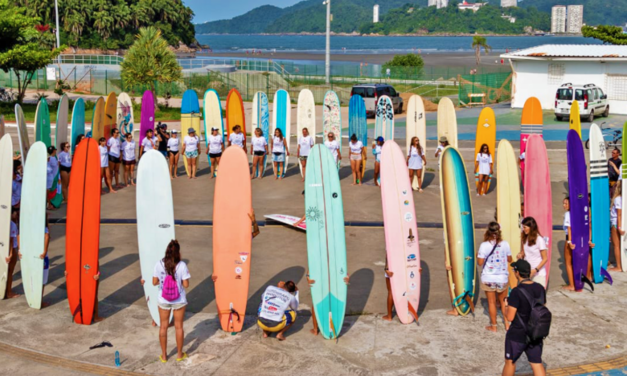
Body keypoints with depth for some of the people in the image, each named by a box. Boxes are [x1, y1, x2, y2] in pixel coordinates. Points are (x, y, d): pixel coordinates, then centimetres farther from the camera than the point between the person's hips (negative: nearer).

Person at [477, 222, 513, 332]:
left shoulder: (484, 245, -15)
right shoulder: (505, 244, -7)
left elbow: (480, 263, -10)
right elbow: (509, 260, 6)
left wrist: (477, 255, 7)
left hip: (488, 279, -2)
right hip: (503, 278, 2)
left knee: (491, 302, 10)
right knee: (503, 301, 20)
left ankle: (493, 326, 20)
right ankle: (507, 324, 24)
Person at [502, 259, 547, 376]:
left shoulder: (517, 292, -23)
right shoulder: (540, 288, -3)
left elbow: (509, 317, -21)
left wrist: (506, 306, -1)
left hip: (517, 335, -5)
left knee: (510, 362, 16)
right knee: (537, 363, 11)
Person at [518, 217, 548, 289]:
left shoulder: (539, 240, -15)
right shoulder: (525, 238, 5)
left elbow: (545, 258, -11)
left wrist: (535, 270, -20)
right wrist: (521, 254, -3)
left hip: (538, 274, -6)